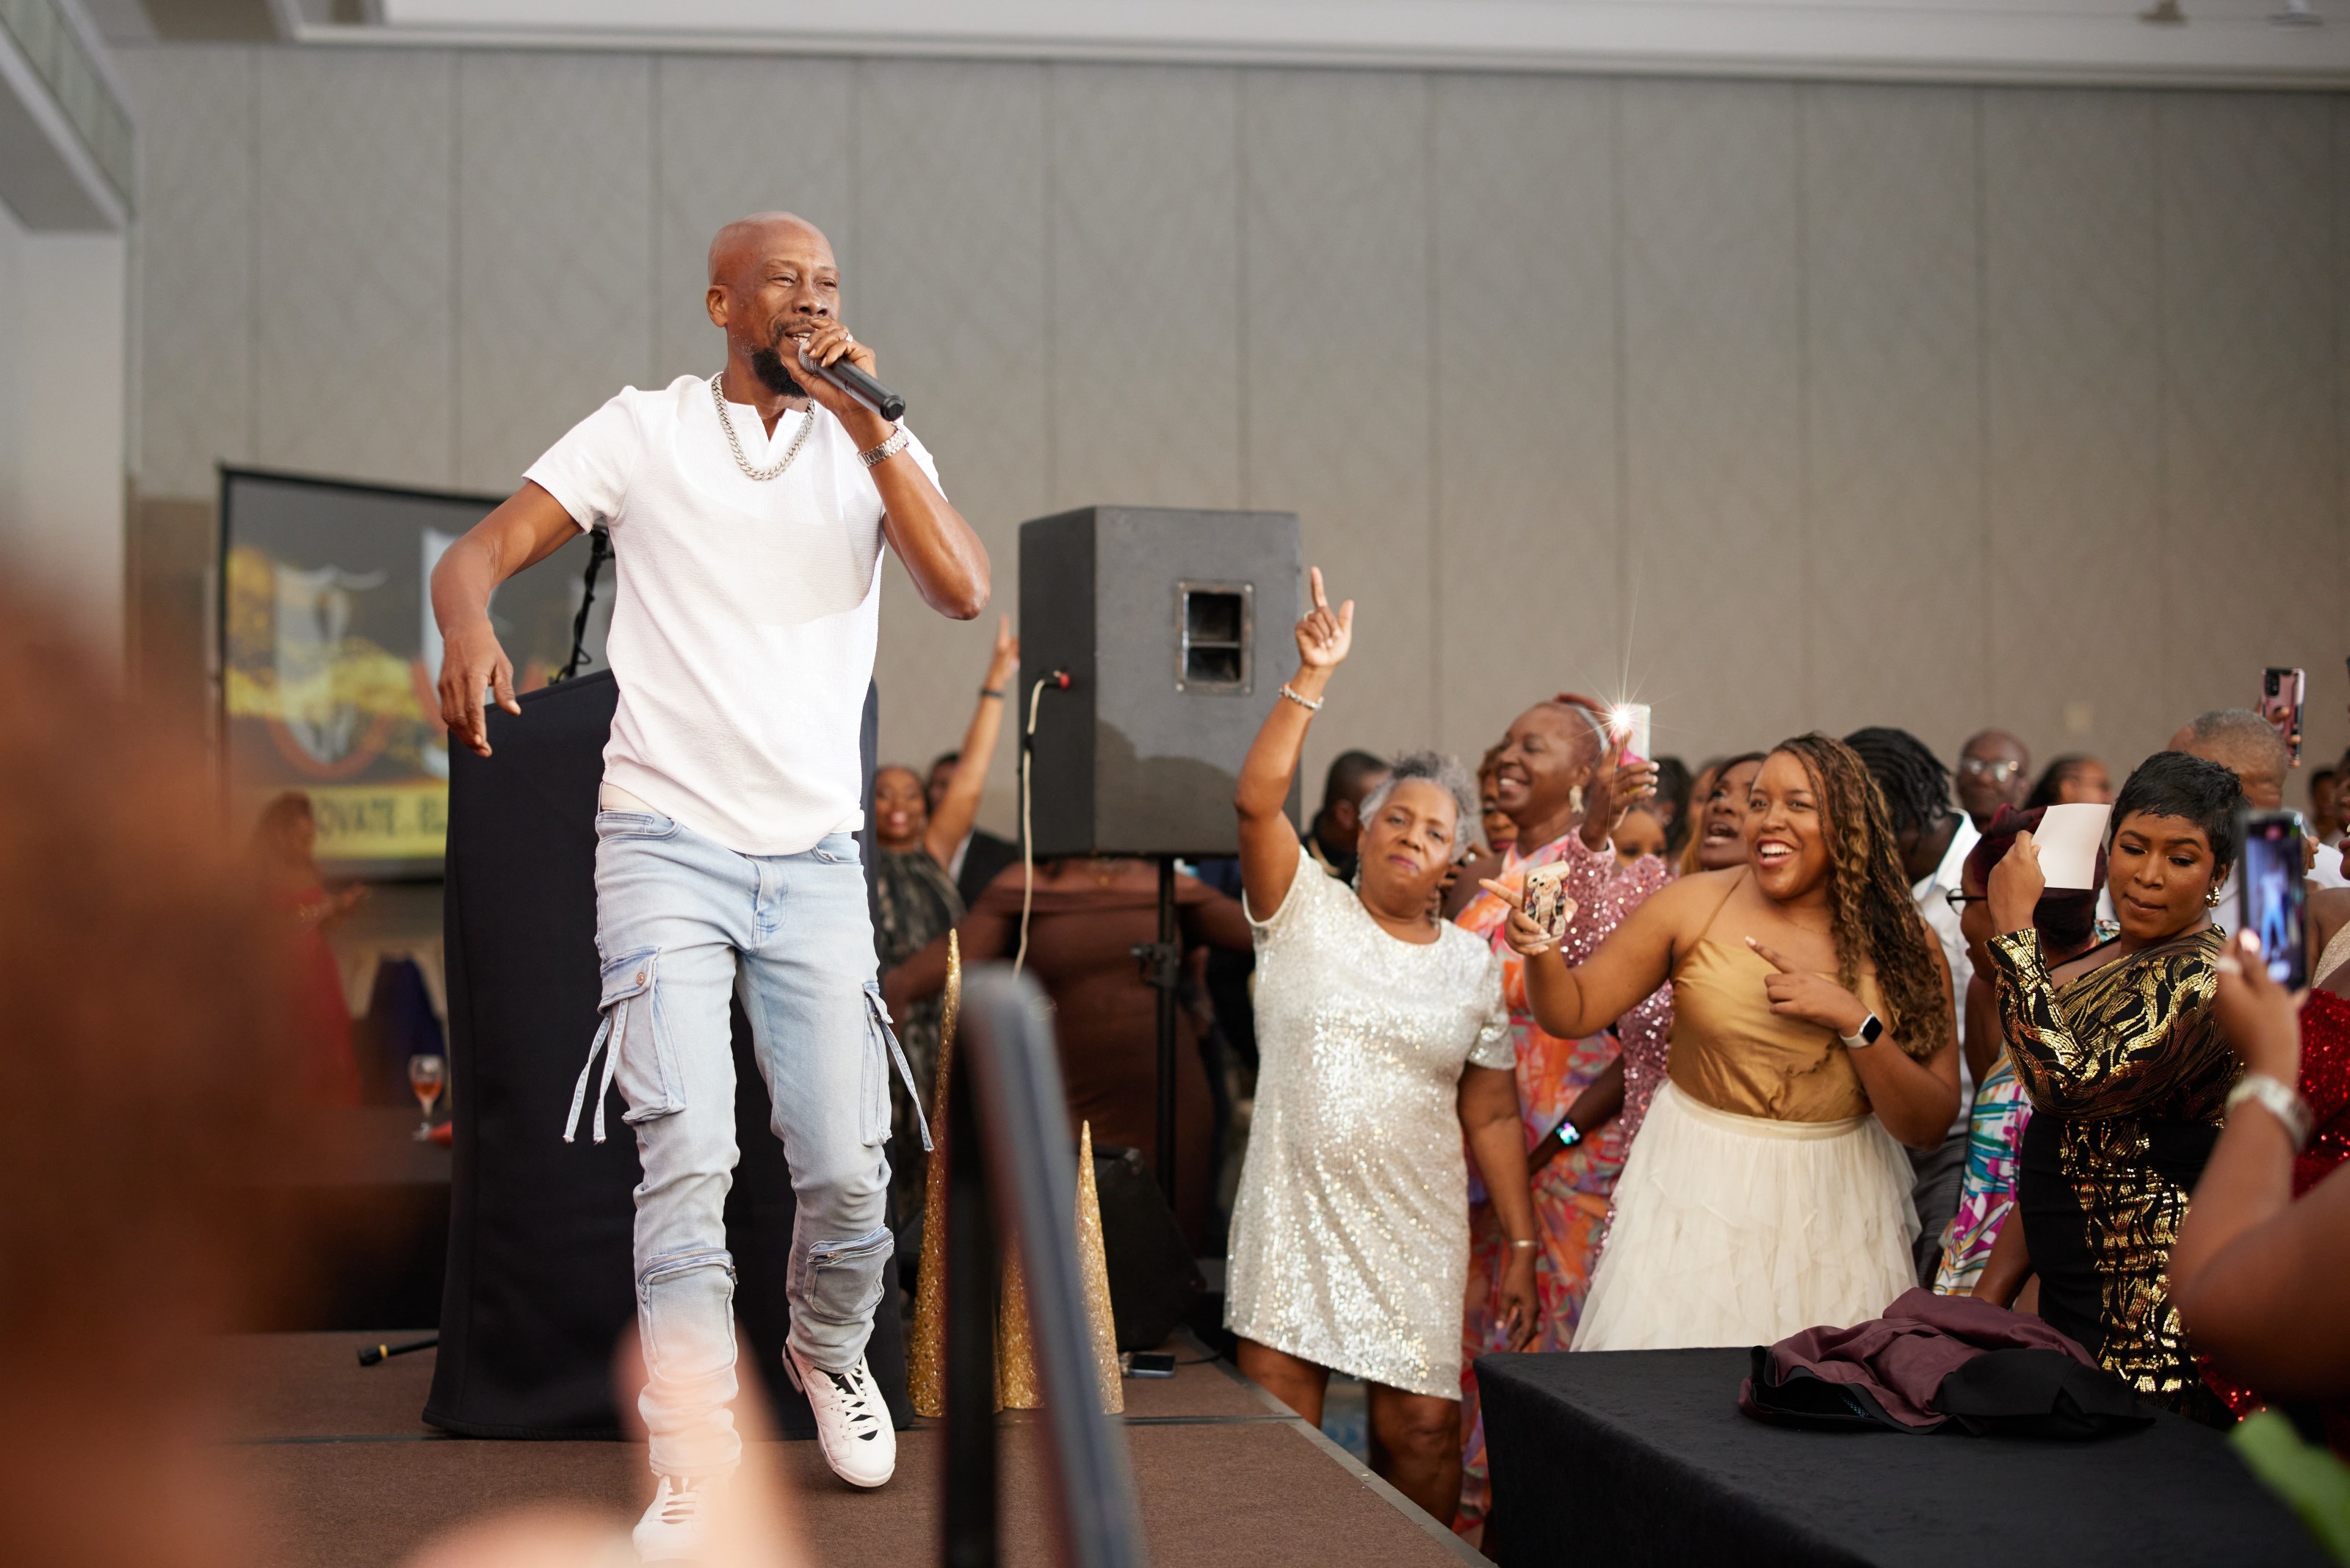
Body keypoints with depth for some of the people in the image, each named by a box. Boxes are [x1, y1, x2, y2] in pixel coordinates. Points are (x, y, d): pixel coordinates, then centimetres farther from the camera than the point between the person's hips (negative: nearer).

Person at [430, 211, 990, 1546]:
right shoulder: (643, 431, 5)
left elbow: (966, 592, -8)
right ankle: (692, 1480, -8)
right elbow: (481, 551, -1)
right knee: (689, 1159, -15)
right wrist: (469, 629, -25)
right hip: (667, 843, -2)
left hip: (817, 854, 2)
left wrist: (870, 425, -13)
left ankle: (831, 1355, 32)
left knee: (848, 1169, 0)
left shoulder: (876, 446, 9)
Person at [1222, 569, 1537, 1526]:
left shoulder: (1473, 964, 9)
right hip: (1293, 1218, -1)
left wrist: (1521, 1245, 3)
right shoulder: (1305, 912, 3)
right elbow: (1256, 799, -13)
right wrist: (1313, 679, -17)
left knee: (1424, 1431, -2)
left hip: (1416, 1231, 2)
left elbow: (1491, 1116, 8)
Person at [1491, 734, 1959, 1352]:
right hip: (1699, 1190, -1)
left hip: (1832, 1208, 1)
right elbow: (1572, 1011, -2)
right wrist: (1542, 951, -22)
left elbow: (1929, 1126, -7)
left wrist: (1854, 1021, -20)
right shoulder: (1695, 906, -5)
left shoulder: (1903, 944, -4)